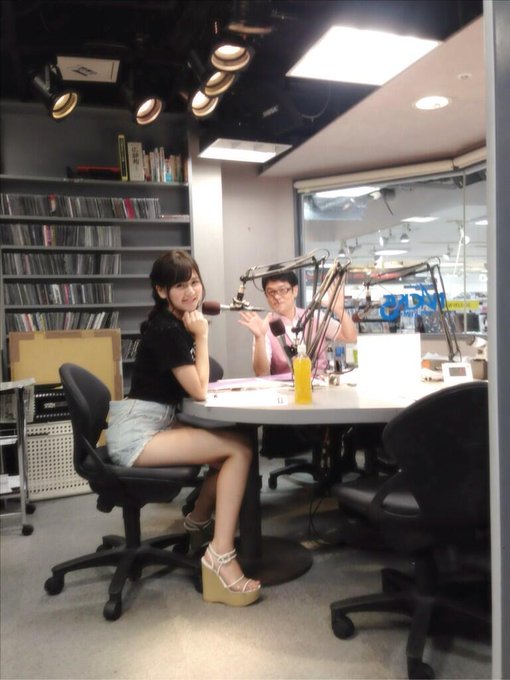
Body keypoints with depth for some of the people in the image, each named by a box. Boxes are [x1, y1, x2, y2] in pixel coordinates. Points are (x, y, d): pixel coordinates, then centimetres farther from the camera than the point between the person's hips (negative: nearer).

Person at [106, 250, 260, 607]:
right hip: (136, 433, -9)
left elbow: (196, 383, 14)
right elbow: (200, 391, -15)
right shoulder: (166, 329, -17)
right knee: (239, 449, -17)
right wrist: (201, 337, -10)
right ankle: (220, 555, -14)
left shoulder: (177, 321, 12)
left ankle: (200, 518, 23)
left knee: (235, 443, 4)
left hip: (155, 423, 9)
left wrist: (198, 333, 1)